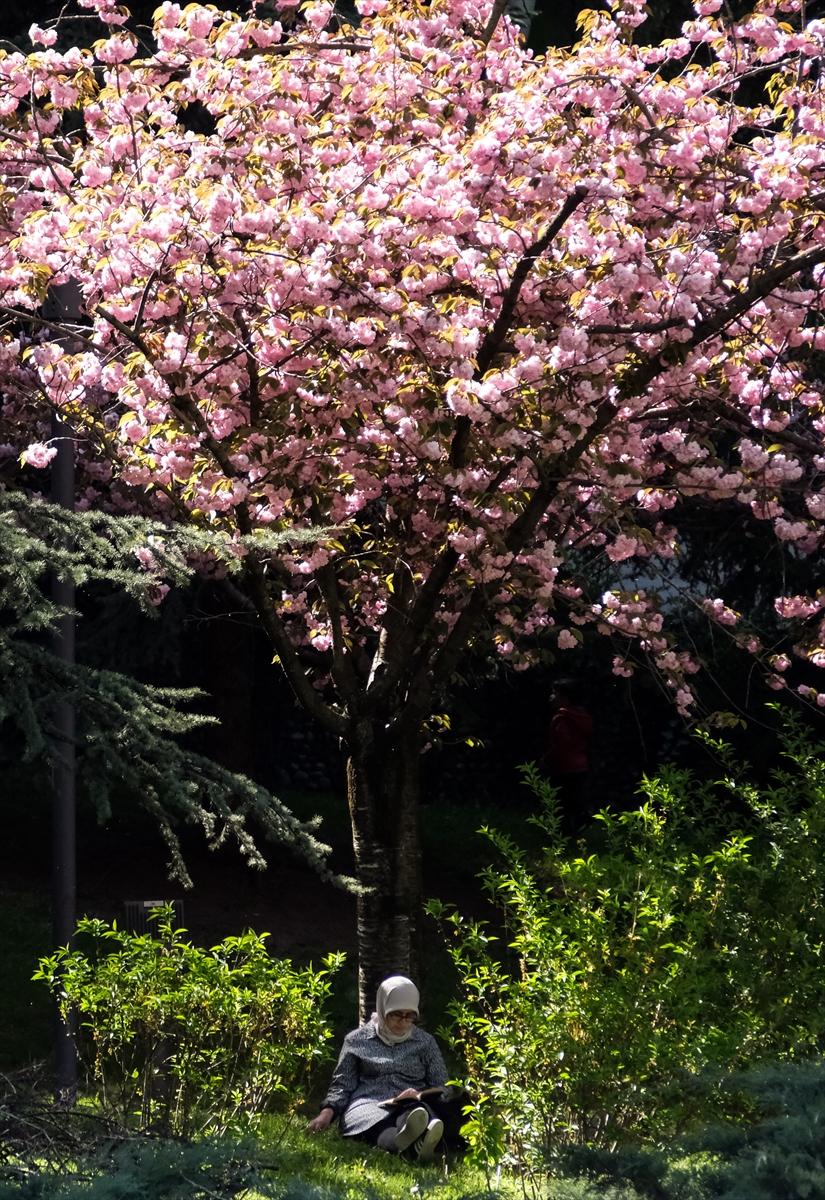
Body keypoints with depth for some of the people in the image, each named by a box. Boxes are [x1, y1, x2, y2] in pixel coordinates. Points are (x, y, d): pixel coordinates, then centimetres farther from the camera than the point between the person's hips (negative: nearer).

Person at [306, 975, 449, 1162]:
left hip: (411, 1106, 1)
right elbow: (342, 1084, 16)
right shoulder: (357, 1040, 18)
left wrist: (421, 1096, -7)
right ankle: (413, 1144, -76)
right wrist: (328, 1112, -4)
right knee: (379, 1125, -41)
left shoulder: (425, 1042, 20)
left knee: (416, 1111, -40)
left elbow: (442, 1088, 16)